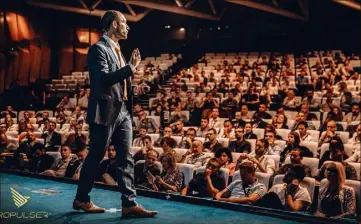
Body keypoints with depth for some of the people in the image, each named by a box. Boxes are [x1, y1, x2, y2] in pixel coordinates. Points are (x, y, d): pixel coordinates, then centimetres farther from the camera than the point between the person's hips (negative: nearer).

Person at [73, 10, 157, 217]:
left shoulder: (117, 50, 18)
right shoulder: (99, 48, -10)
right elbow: (104, 79, -23)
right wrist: (131, 67, -24)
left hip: (123, 111, 8)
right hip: (106, 112, -8)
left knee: (126, 159, 3)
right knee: (95, 158, 3)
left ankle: (130, 204, 3)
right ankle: (82, 199, 18)